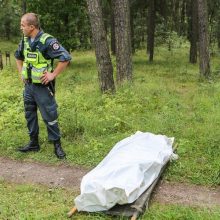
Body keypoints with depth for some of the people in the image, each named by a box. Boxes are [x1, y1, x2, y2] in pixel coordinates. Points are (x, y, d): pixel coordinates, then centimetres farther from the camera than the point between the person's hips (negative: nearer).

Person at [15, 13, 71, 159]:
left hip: (42, 87, -7)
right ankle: (34, 143, 29)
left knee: (49, 117, -1)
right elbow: (18, 56, 24)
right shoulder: (25, 40, 5)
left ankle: (57, 145, 13)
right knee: (30, 115, 15)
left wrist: (53, 75, -18)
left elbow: (66, 58, -22)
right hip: (28, 86, 8)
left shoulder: (47, 41, -18)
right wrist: (21, 73, 14)